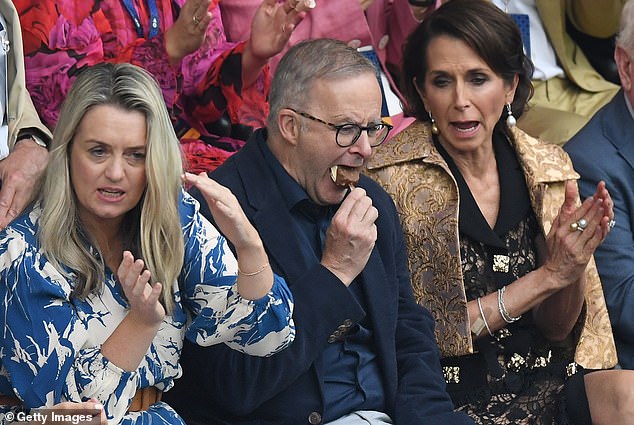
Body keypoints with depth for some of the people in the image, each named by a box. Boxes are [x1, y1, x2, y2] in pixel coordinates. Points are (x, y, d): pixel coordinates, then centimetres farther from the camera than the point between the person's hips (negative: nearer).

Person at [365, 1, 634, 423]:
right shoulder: (391, 179, -9)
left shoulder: (549, 169, 4)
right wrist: (546, 277, -15)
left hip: (543, 377, 4)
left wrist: (573, 264, -12)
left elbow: (556, 331, 9)